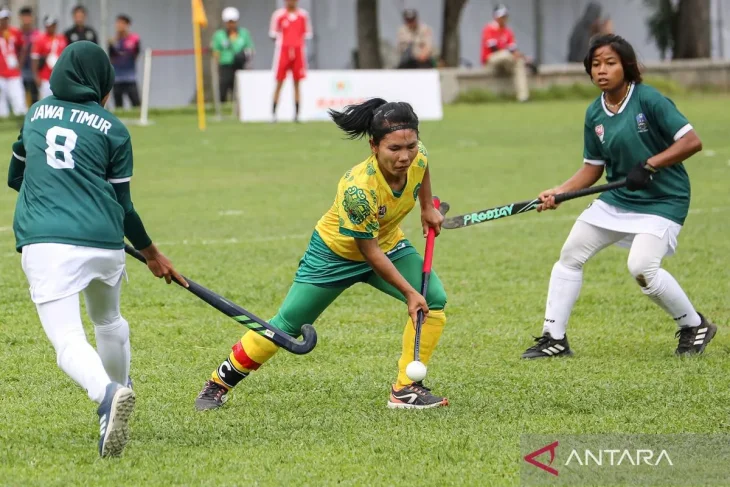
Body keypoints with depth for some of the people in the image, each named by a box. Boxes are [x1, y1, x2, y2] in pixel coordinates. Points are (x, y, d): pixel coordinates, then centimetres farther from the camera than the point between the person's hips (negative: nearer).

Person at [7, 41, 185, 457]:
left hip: (45, 243, -1)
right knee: (109, 321, 30)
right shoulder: (113, 130, 7)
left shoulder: (37, 114, 16)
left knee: (68, 341, -13)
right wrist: (152, 254, 23)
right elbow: (122, 204, 10)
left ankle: (108, 394, -41)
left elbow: (15, 177, 29)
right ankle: (117, 391, 42)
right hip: (104, 243, 1)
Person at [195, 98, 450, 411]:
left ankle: (405, 389, -6)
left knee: (434, 300, -16)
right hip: (337, 252, -6)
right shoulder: (359, 189, -41)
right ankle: (219, 383, 18)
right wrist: (408, 292, -28)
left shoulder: (417, 157, -23)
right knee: (287, 326, -1)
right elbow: (369, 252, -30)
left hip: (388, 244, 6)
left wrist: (428, 207, 9)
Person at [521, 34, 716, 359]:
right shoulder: (595, 114, 2)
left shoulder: (648, 100, -17)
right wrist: (559, 193, -4)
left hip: (663, 200, -8)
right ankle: (554, 339, 18)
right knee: (570, 254, 7)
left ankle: (694, 326, -1)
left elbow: (691, 142, -20)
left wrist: (649, 166, -25)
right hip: (618, 198, 8)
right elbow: (593, 168, 10)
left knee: (642, 267, -24)